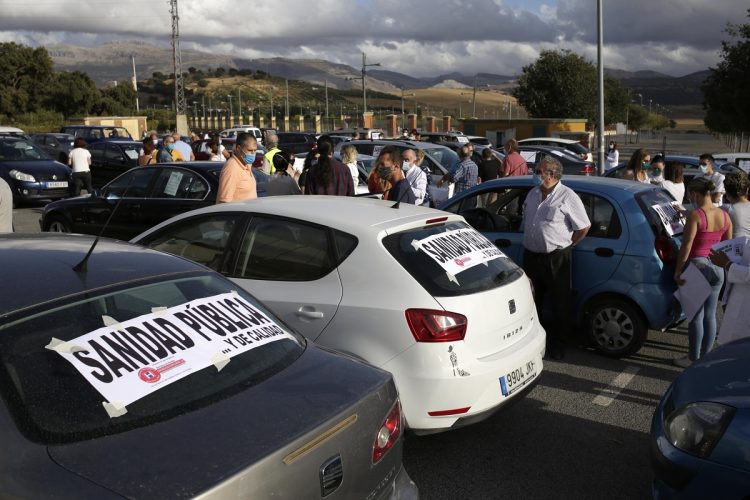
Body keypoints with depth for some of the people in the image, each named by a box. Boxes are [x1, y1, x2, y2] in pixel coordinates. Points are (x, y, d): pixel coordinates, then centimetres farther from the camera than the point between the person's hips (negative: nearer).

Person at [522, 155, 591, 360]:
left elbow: (584, 227, -8)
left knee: (560, 303, 5)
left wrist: (566, 244, -2)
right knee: (530, 301, 15)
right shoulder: (532, 194, 9)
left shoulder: (567, 197, -11)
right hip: (531, 255, 6)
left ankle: (558, 342, 18)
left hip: (557, 258, -6)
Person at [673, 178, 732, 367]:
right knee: (710, 315, 13)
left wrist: (678, 270, -10)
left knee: (696, 316, 2)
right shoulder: (724, 216, 4)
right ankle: (705, 355, 23)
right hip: (716, 269, 7)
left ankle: (693, 358, 11)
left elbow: (686, 245, -17)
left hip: (697, 266, -6)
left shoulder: (695, 215, -16)